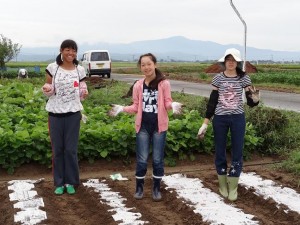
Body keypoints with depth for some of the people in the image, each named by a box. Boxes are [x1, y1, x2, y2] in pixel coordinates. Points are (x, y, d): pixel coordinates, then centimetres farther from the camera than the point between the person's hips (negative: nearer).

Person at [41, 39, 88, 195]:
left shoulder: (79, 70, 2)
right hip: (55, 114, 0)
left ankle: (70, 182, 18)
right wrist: (46, 89, -19)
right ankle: (59, 182, 18)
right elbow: (49, 93, 3)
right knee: (57, 149, 7)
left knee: (71, 149, 5)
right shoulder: (53, 68, -3)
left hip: (73, 114, 1)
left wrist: (84, 93, -12)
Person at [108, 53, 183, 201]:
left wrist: (173, 105, -23)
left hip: (159, 126, -1)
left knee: (157, 159, 8)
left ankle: (156, 188, 22)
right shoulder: (138, 85, 2)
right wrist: (121, 108, -7)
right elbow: (136, 107, 6)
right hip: (143, 126, 2)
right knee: (142, 159, 6)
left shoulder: (164, 83, -4)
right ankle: (139, 188, 21)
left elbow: (167, 103, -2)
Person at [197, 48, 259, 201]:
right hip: (220, 119, 0)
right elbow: (212, 101, 1)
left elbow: (250, 103, -3)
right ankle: (222, 185, 25)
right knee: (220, 152, 8)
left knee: (237, 153, 3)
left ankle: (233, 187, 18)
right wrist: (205, 123, -3)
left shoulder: (244, 78, -2)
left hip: (238, 118, 0)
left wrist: (255, 99, -27)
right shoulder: (218, 78, -1)